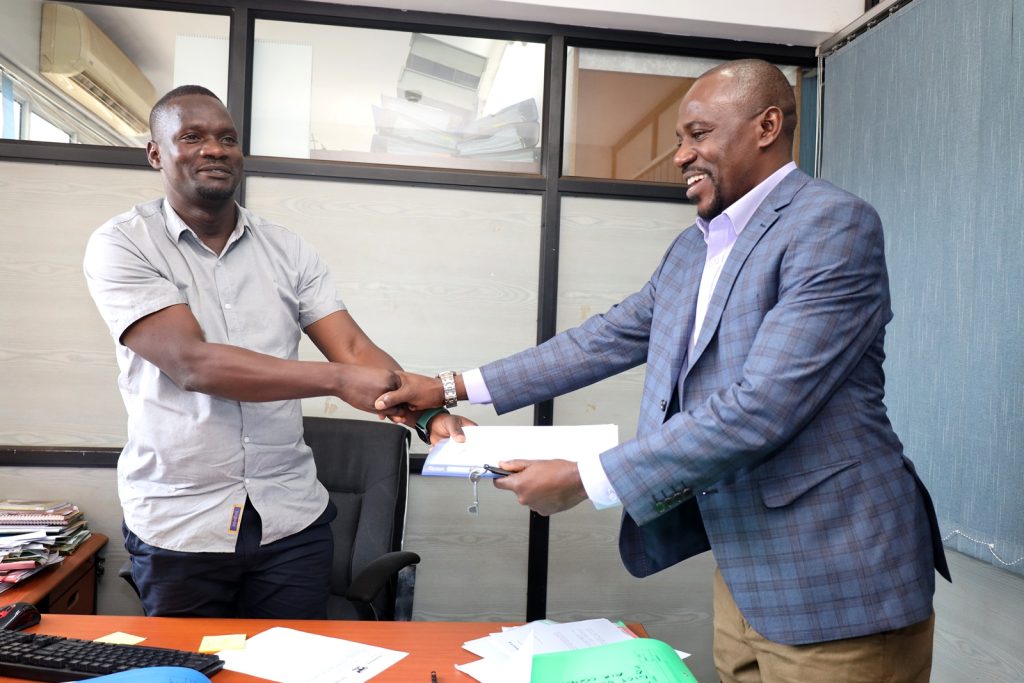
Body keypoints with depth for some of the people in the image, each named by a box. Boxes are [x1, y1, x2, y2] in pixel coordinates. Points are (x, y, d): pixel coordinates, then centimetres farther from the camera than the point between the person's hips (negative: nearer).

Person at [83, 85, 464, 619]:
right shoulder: (122, 245, -5)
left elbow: (354, 348, -3)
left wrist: (428, 413, -21)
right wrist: (339, 380, -26)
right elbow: (192, 364, -19)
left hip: (292, 519, 3)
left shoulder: (286, 250, 5)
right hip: (177, 525, -2)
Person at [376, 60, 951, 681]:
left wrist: (584, 481, -23)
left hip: (832, 584, -7)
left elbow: (759, 409, -24)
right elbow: (607, 340, 10)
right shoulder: (692, 248, 10)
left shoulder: (833, 224, -16)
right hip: (743, 566, 7)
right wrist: (454, 389, 7)